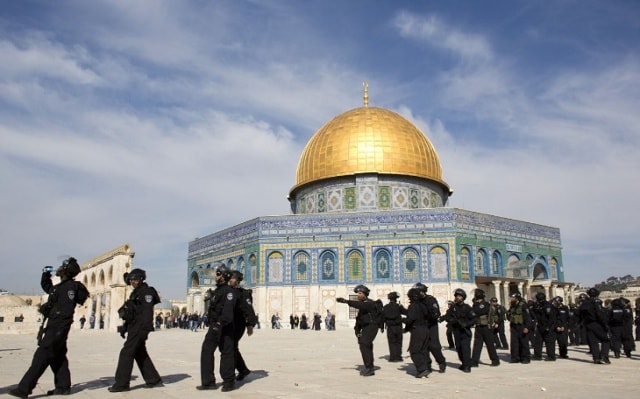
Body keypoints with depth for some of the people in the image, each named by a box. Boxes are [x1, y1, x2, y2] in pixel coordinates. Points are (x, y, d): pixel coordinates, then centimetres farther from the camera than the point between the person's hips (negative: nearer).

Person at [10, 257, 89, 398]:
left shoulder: (70, 286, -15)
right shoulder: (61, 286, 15)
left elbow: (67, 311, -22)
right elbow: (46, 287, 34)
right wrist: (46, 274, 18)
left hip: (57, 327, -10)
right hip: (54, 325, 10)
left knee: (41, 356, -9)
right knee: (57, 356, 14)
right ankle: (63, 386, 20)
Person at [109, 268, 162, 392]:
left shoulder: (146, 291, -11)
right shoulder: (135, 292, 19)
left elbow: (147, 312, -21)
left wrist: (145, 329, -27)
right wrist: (125, 327, 21)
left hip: (140, 328, -10)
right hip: (134, 327, 10)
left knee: (126, 353, -9)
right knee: (140, 354, 14)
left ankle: (121, 383, -3)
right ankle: (153, 379, 21)